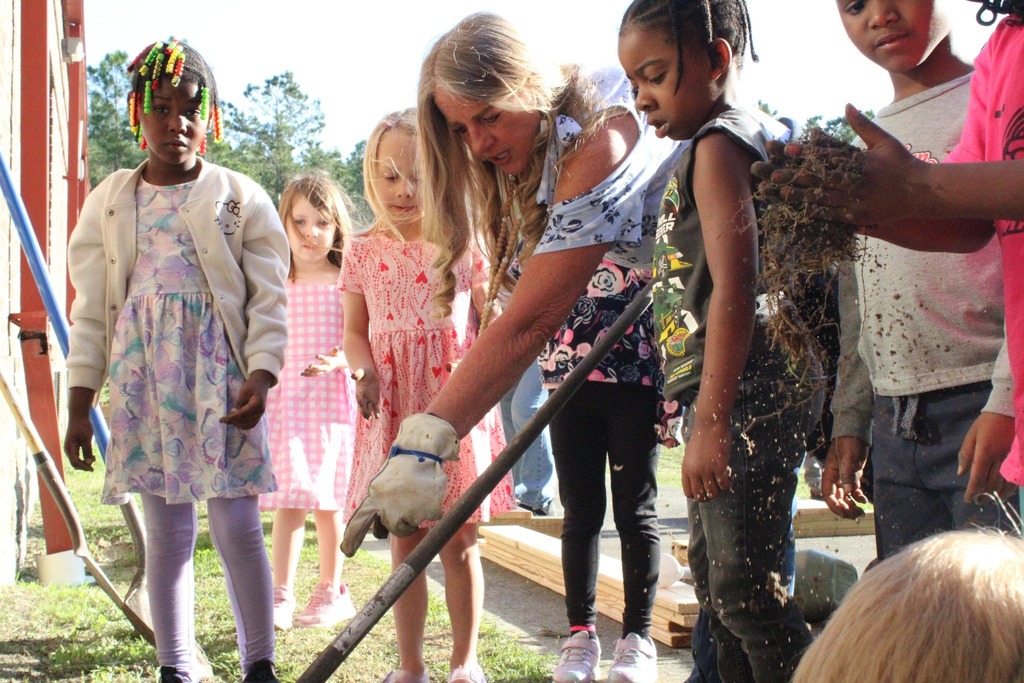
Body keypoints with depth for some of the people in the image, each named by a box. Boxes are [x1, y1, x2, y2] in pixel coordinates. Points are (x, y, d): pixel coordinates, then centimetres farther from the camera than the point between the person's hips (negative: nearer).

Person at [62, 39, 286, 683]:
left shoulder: (240, 197, 3)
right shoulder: (110, 202, 10)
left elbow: (269, 300, 1)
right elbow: (92, 310, 10)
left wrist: (259, 379, -13)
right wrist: (80, 405, 7)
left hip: (222, 376, -2)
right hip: (144, 380, 2)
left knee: (237, 527, -5)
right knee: (166, 533, 6)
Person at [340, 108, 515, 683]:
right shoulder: (364, 253, 6)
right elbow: (355, 332, 11)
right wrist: (365, 372, -9)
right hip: (392, 412, 2)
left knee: (459, 544, 4)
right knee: (405, 543, 9)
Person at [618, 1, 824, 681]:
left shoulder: (717, 144, -12)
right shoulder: (763, 133, 19)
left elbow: (734, 288, -22)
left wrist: (711, 420, -25)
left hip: (748, 393, -11)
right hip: (734, 394, 11)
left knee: (744, 588, -10)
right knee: (713, 577, 17)